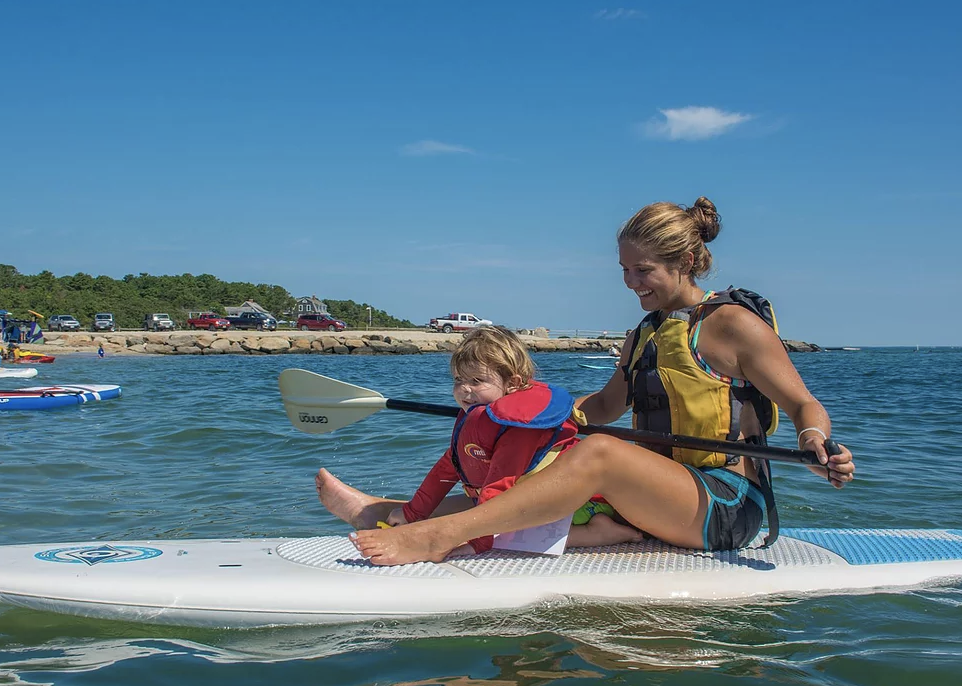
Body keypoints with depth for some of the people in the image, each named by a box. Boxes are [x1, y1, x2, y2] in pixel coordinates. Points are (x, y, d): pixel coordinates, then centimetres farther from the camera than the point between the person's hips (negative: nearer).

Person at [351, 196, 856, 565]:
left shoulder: (734, 323, -7)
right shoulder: (644, 336, 17)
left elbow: (805, 405, -6)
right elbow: (605, 406, 28)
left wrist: (816, 444, -27)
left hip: (727, 505, -9)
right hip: (660, 505, 9)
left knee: (599, 453, -31)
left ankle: (438, 535, -39)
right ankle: (392, 514, -9)